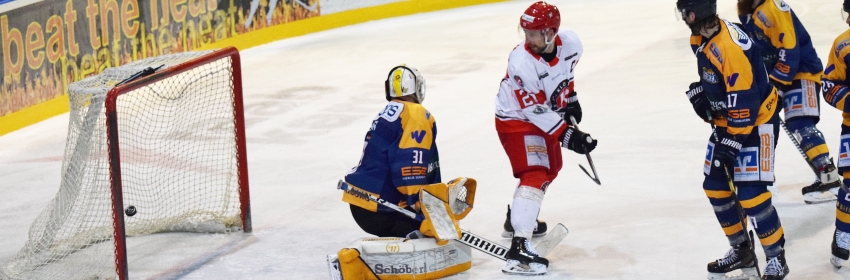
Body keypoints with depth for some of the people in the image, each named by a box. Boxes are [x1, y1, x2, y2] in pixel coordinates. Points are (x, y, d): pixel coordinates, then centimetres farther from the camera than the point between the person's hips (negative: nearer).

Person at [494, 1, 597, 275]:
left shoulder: (570, 43, -16)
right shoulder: (522, 62, -34)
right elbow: (534, 111, -31)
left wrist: (570, 97, 15)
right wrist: (567, 135, -34)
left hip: (548, 113, 8)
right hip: (517, 120, -8)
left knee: (551, 167, 27)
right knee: (534, 175, -23)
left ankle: (518, 216, 50)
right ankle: (519, 248, -34)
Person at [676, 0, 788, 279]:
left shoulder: (729, 47, -31)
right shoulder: (701, 38, -2)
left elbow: (744, 101, -29)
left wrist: (732, 141, -25)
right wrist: (698, 91, 4)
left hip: (755, 122, -10)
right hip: (727, 120, 10)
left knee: (750, 193, -14)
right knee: (715, 185, 10)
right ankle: (742, 250, 23)